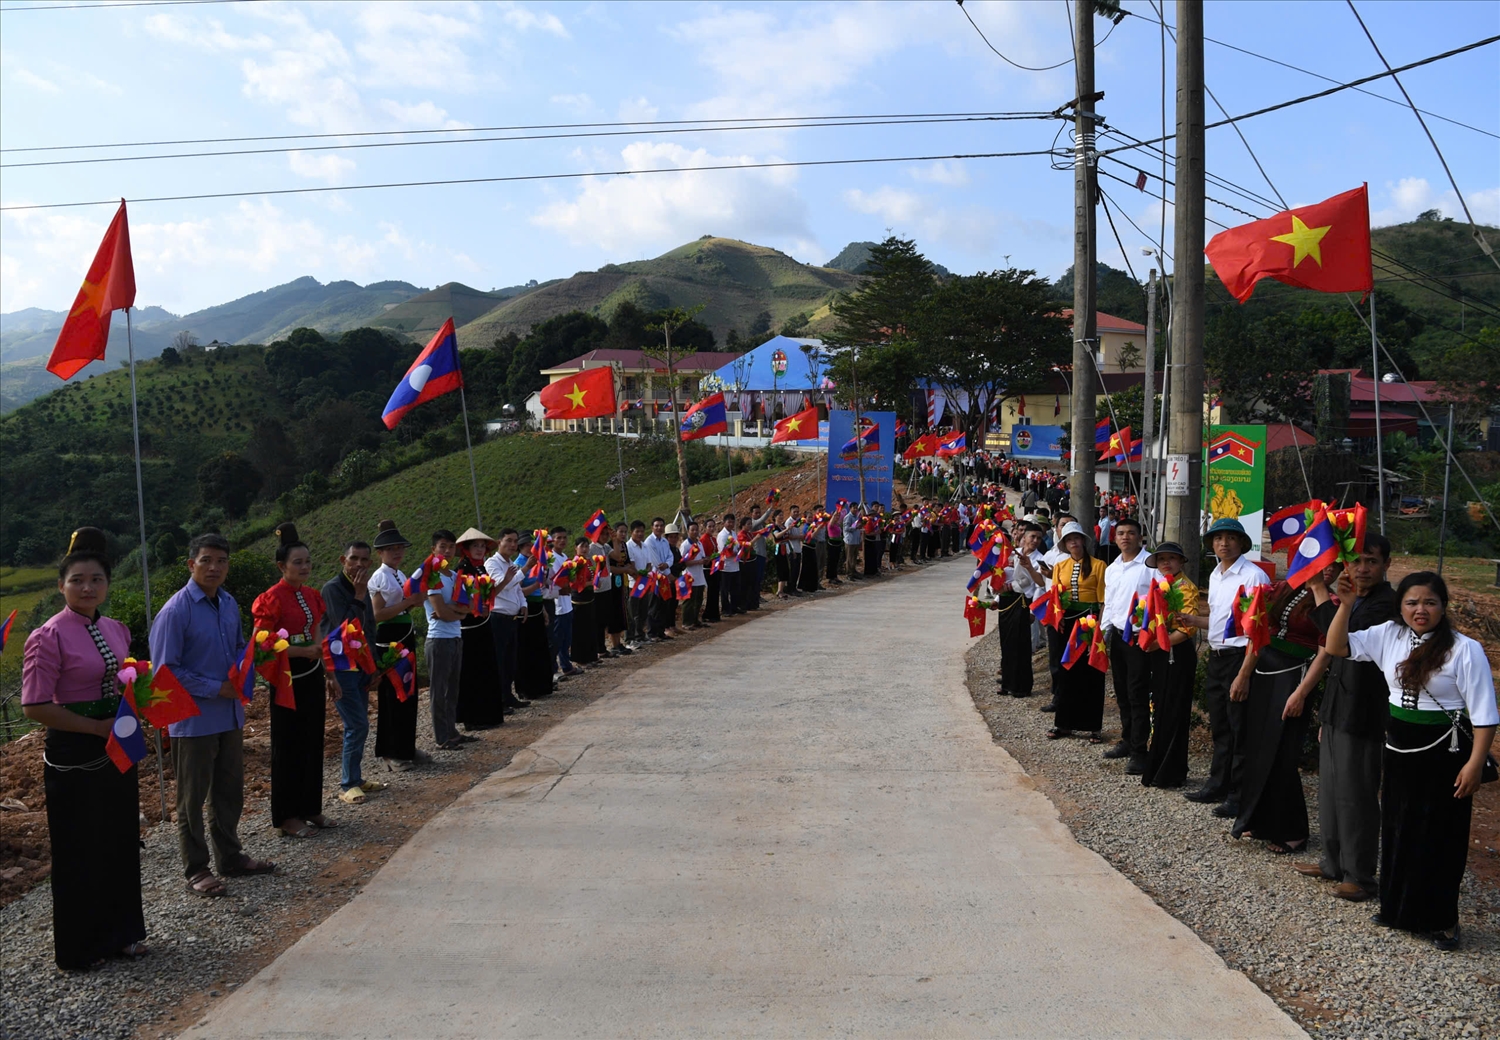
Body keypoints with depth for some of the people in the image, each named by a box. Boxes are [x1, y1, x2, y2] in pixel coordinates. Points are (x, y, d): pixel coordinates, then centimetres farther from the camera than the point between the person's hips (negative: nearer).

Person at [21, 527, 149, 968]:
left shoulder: (116, 630, 6)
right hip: (74, 757, -6)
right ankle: (80, 948, 23)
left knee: (122, 842, 15)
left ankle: (121, 933, 31)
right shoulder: (49, 637, -14)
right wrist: (98, 727, -17)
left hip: (117, 751, 7)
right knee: (79, 853, 6)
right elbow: (35, 706, -17)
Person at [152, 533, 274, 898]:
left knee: (230, 792, 18)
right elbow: (166, 671, -17)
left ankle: (230, 857, 34)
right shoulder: (175, 611, -17)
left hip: (231, 715, 7)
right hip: (193, 720, -7)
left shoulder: (229, 604, 4)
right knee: (193, 799, 8)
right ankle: (196, 870, 21)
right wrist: (217, 688, -18)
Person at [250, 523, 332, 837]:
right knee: (289, 745, 2)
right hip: (288, 679, -7)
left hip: (312, 676, 7)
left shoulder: (312, 596, 9)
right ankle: (287, 816, 13)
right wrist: (305, 651, -24)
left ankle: (310, 808, 24)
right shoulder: (272, 599, -13)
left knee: (313, 742, 12)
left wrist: (327, 673, 12)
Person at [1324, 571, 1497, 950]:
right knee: (1397, 830, 15)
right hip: (1399, 749, 5)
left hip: (1444, 754, -5)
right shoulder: (1389, 636, 2)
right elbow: (1337, 647, 3)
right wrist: (1346, 606, -9)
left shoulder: (1465, 649, -12)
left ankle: (1441, 920, 18)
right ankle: (1397, 908, 31)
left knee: (1439, 837, 4)